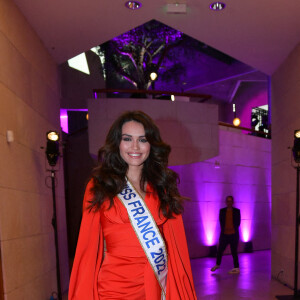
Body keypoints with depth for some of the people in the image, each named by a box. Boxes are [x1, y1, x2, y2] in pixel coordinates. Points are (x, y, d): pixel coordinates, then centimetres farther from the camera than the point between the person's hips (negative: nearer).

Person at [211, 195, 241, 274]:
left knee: (234, 252, 2)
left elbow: (238, 222, 2)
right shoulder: (222, 211, 7)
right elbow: (221, 221, 7)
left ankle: (236, 268, 14)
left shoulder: (237, 211, 3)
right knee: (220, 250, 8)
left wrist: (232, 228, -7)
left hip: (234, 234, -2)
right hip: (224, 234, 2)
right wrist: (224, 228, -5)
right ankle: (217, 265, 30)